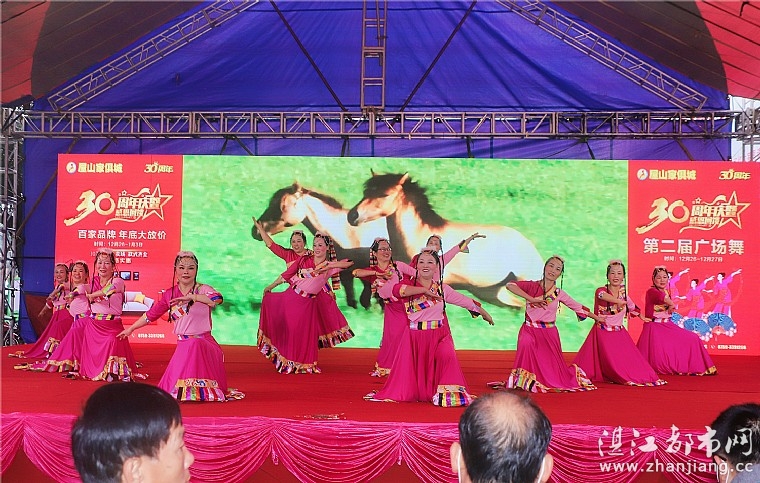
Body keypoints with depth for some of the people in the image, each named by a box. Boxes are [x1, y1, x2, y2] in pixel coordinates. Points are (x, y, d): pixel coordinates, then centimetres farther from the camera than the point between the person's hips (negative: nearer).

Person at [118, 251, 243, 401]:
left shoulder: (203, 290, -6)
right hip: (182, 344, 4)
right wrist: (130, 329, 24)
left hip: (202, 343, -4)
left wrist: (190, 296, -32)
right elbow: (151, 314, 19)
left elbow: (218, 299, -29)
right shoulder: (169, 294, 7)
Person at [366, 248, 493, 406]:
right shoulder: (410, 285, -2)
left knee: (447, 355, -25)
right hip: (414, 335, -1)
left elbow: (466, 302, 14)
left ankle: (448, 393, -10)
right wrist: (423, 290, -27)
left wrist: (484, 313, 19)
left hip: (439, 335, 1)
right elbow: (397, 289, -26)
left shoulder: (443, 289, 7)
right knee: (408, 368, 3)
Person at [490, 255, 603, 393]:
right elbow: (509, 285, -18)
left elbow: (578, 307, 18)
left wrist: (597, 317, 25)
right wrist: (531, 299, -23)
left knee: (553, 369, -1)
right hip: (530, 330, -2)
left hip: (550, 333, 2)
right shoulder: (532, 286, -3)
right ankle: (525, 379, -17)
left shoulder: (559, 293, 6)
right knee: (527, 343, -36)